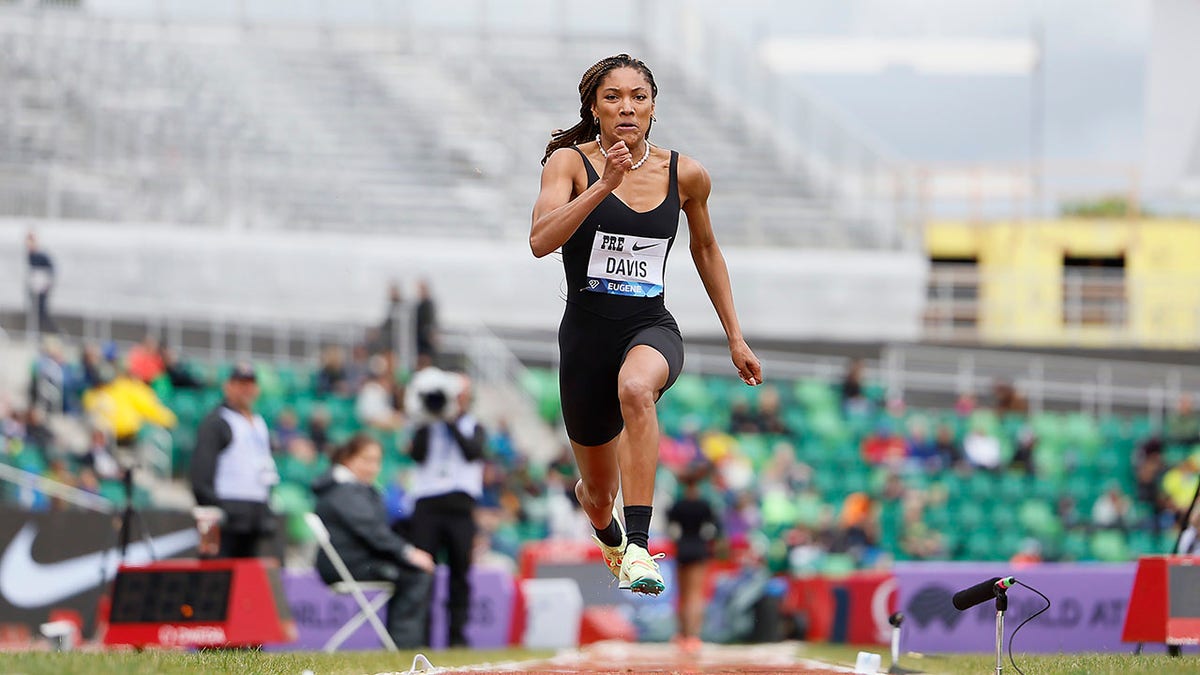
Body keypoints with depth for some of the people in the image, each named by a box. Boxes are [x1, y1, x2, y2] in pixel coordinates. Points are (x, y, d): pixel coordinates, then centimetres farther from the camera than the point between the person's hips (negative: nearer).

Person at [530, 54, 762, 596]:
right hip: (587, 333, 0)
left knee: (635, 388, -39)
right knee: (600, 492, 13)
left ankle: (638, 547, -41)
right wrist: (604, 184, -31)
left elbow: (705, 249, 19)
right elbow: (541, 241, -22)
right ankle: (610, 540, 54)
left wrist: (735, 337, 19)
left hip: (651, 329, 0)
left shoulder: (684, 174, 1)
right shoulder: (570, 162, -6)